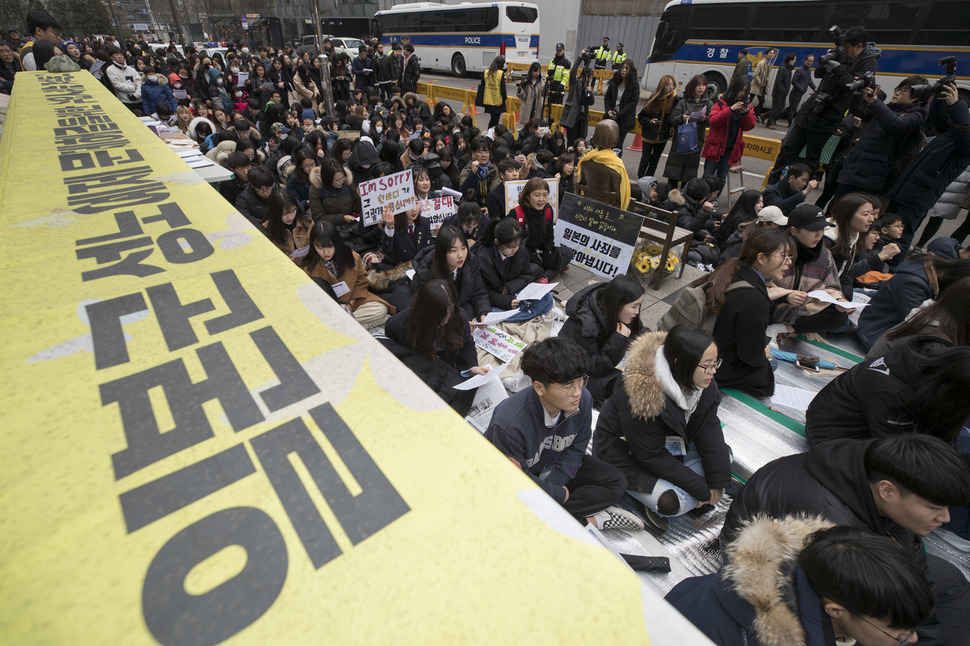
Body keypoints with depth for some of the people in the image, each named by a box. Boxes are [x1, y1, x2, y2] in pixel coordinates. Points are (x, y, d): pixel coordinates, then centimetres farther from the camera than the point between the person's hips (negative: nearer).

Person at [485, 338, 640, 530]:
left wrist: (548, 492, -18)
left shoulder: (583, 399, -22)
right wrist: (560, 494, -12)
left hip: (554, 469, 5)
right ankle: (589, 521, -13)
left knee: (615, 481, -4)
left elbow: (575, 450, -8)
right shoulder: (509, 424, -38)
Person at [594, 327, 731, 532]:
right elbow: (652, 457, -26)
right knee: (672, 503, -26)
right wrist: (701, 490, -18)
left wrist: (717, 484, -11)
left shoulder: (704, 386, -13)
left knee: (723, 454, -2)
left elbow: (709, 433, -7)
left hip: (668, 445, 8)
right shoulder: (643, 395, -36)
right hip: (624, 452, -8)